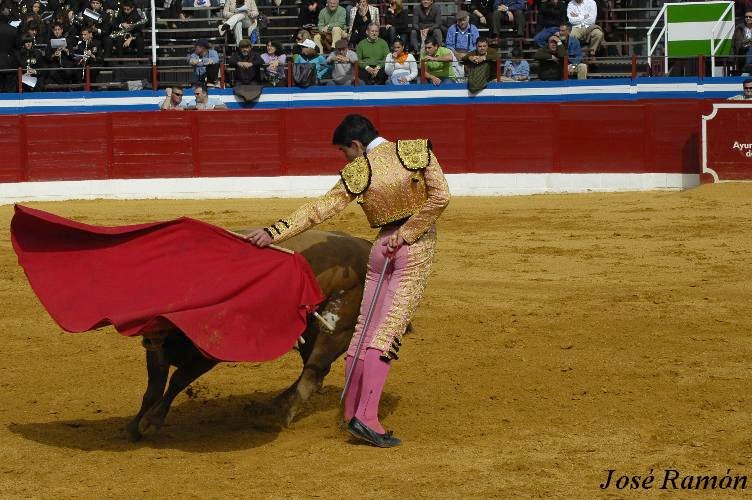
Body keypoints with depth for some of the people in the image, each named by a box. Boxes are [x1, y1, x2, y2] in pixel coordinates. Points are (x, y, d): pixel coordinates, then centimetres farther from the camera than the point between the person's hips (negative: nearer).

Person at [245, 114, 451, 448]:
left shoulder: (356, 174, -5)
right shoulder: (418, 151, -5)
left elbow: (320, 209, -8)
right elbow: (439, 197, -12)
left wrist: (273, 232, -8)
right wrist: (407, 233, -10)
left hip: (381, 249, 1)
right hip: (418, 247, -1)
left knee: (366, 328, 11)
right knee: (389, 329, -7)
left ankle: (352, 411, 14)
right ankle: (366, 416, -15)